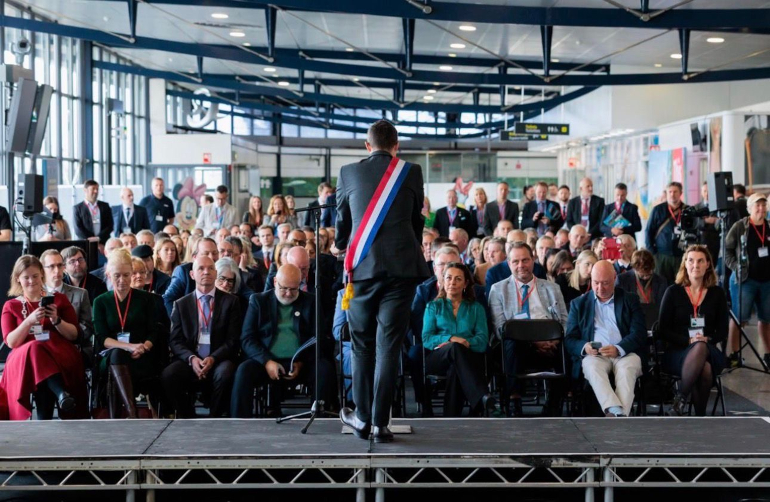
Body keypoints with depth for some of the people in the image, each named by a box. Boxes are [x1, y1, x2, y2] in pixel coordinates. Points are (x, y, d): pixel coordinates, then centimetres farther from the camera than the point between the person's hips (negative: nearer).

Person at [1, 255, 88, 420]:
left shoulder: (59, 299, 16)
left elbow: (74, 335, 9)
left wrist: (56, 320, -10)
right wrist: (29, 321, -14)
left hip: (60, 354, 0)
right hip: (23, 358, 0)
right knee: (34, 349, -38)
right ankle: (61, 393, -48)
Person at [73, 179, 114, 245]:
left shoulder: (105, 206, 13)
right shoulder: (78, 208, 6)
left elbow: (110, 226, 6)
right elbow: (78, 229, -1)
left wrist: (98, 238, -9)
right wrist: (90, 240, -12)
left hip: (104, 244, 2)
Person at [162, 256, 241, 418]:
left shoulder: (230, 302, 9)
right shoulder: (181, 304, 14)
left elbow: (233, 340, 1)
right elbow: (175, 341, 6)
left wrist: (213, 359, -16)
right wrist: (191, 358, -14)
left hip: (219, 361, -1)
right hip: (189, 361, 1)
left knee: (225, 373, -35)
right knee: (168, 375, -28)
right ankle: (188, 419, -8)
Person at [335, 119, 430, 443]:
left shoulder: (348, 173, 5)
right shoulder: (411, 172, 4)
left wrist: (340, 246, 37)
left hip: (363, 268, 1)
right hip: (401, 266, 0)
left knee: (362, 345, 12)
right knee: (388, 346, 1)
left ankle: (362, 418, 16)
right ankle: (380, 423, 2)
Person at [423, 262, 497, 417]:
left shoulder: (476, 308, 24)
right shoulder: (433, 306, 23)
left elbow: (483, 340, 7)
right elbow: (426, 339, 6)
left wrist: (466, 343, -15)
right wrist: (451, 339, -13)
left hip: (469, 357, 1)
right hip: (437, 359, 0)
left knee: (455, 369, -39)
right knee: (455, 348, -38)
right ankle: (484, 398, -55)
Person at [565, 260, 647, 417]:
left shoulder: (630, 300, 15)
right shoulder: (579, 304, 17)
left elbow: (639, 334, 3)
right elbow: (570, 339, 11)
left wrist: (619, 349, -17)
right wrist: (584, 347, -14)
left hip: (625, 353, 0)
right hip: (593, 355, 0)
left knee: (628, 367, -34)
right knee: (592, 367, -34)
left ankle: (617, 416, -47)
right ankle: (617, 413, -52)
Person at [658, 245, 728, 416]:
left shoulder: (717, 293, 10)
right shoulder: (673, 291, 4)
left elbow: (723, 332, 11)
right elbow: (664, 331, 1)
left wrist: (707, 339, -10)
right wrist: (689, 341, -14)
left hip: (709, 350, 2)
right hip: (678, 352, -1)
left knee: (701, 349, -37)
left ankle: (680, 400, -27)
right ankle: (700, 418, -27)